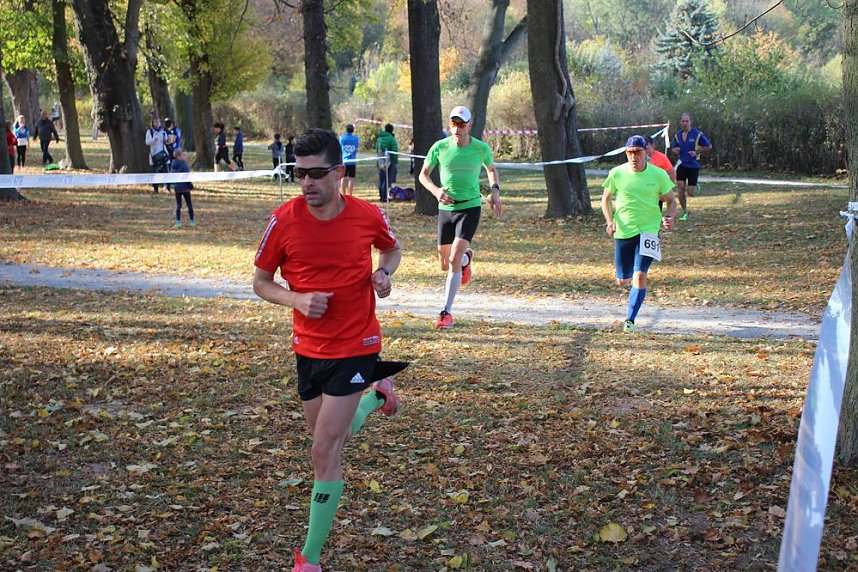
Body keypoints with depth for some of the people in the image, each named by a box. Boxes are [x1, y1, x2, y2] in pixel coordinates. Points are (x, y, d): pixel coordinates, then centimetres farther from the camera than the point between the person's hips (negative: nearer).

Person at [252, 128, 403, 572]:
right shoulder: (284, 220, -11)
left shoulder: (368, 216, -11)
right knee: (328, 441, 21)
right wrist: (296, 300, -20)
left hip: (355, 347, -3)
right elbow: (261, 283, 0)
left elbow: (392, 249, 12)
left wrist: (384, 274, -10)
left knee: (324, 452, -9)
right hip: (308, 348, 3)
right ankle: (376, 396, 51)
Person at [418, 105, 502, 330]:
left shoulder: (482, 148, -4)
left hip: (470, 208, -2)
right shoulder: (439, 147, -5)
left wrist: (495, 191, 0)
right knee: (445, 265, 11)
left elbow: (491, 169, 17)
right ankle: (466, 257, 49)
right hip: (446, 208, 2)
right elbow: (423, 174, 5)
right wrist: (436, 191, -14)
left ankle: (446, 313, -8)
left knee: (454, 260, -17)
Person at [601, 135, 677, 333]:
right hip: (623, 231, 2)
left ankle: (630, 320, -6)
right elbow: (606, 198, 10)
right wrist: (610, 221, -5)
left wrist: (670, 217, -15)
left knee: (640, 275, -17)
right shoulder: (617, 173, -3)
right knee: (622, 281, 8)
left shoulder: (659, 175, -5)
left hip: (648, 230, -2)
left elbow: (671, 201, 6)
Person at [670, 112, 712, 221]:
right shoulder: (678, 135, 4)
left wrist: (697, 152, -17)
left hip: (693, 166, -3)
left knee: (690, 193, -4)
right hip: (681, 165, 3)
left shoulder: (697, 134, -9)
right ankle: (685, 212, 9)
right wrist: (675, 150, -5)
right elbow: (673, 147, 20)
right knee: (681, 189, -7)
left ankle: (696, 186, 33)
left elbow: (709, 147, -3)